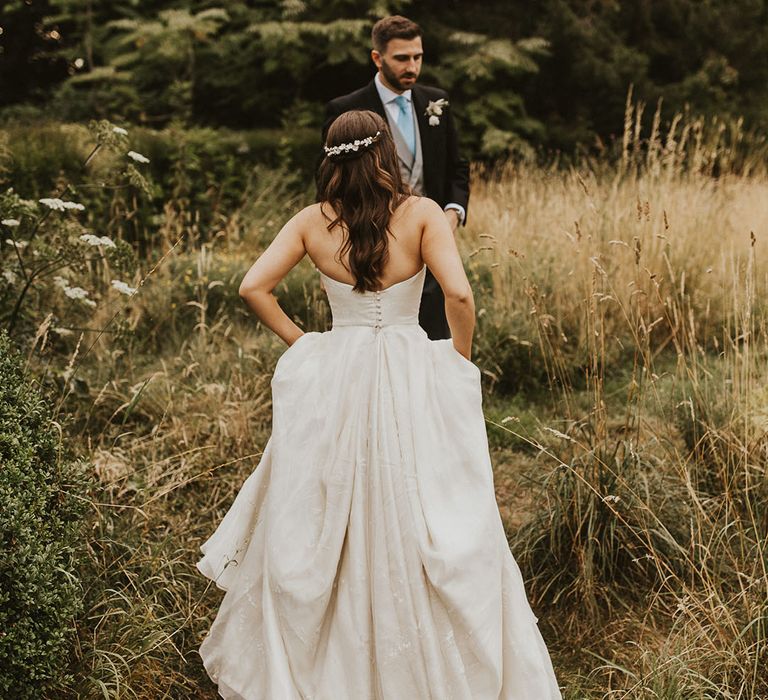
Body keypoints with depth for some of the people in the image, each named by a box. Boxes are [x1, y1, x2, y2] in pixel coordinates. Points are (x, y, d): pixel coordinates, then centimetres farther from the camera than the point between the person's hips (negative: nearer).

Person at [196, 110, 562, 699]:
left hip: (331, 381, 3)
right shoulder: (421, 213, -8)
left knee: (319, 535, 18)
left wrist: (299, 340, 6)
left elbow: (254, 287, -5)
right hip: (409, 381, -2)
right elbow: (458, 294, -18)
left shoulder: (313, 222, -1)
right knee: (417, 527, 9)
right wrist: (460, 360, -3)